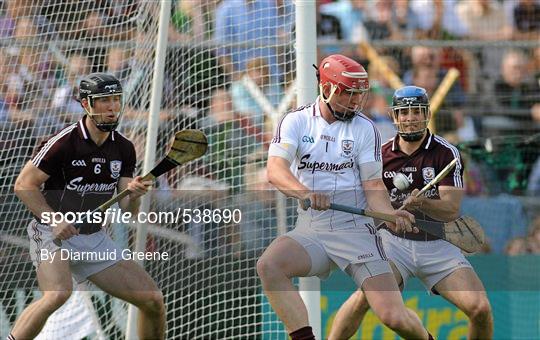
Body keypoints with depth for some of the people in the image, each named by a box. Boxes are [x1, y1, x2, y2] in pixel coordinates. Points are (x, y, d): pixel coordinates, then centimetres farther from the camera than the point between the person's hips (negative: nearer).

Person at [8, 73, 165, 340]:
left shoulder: (124, 149, 3)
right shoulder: (64, 143, -15)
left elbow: (127, 209, 2)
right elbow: (24, 184, -12)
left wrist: (133, 195, -21)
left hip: (95, 240, 6)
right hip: (52, 235, -6)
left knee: (153, 300, -1)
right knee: (59, 293, -36)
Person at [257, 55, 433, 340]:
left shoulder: (364, 128, 5)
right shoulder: (296, 121, 4)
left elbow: (373, 184, 1)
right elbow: (275, 170, -12)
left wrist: (390, 215, -21)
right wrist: (304, 192, -33)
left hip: (356, 229, -1)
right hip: (310, 230, 1)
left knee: (394, 317, -12)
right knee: (268, 265, -30)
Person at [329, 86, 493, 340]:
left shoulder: (447, 153, -3)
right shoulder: (381, 155, 5)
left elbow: (451, 210, -13)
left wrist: (421, 203, -32)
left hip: (438, 245, 0)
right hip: (395, 240, 0)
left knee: (480, 309, -16)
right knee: (365, 295, -27)